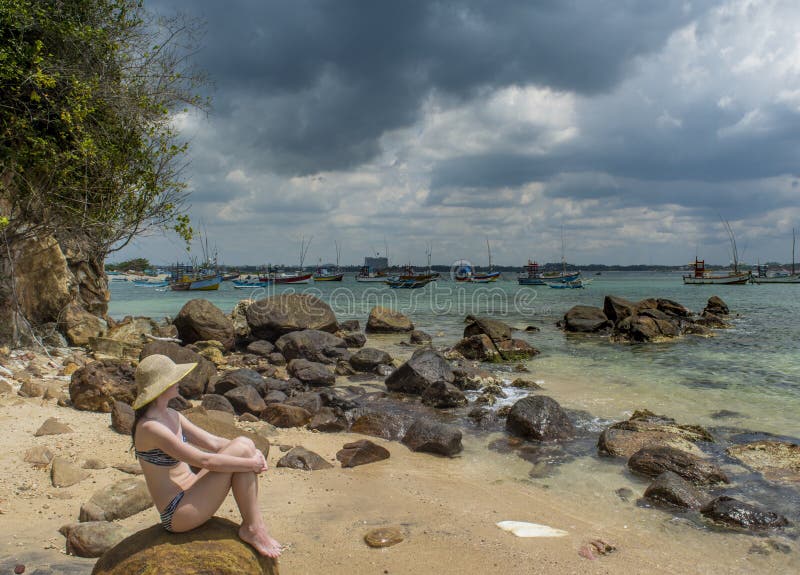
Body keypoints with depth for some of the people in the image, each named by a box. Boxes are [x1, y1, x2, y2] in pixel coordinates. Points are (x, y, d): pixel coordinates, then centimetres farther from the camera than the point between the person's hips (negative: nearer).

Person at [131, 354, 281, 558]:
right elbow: (204, 460, -24)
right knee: (241, 448, -18)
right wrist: (251, 464, -16)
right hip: (177, 515, -9)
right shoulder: (150, 427, -20)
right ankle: (252, 529, -7)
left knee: (245, 444, -7)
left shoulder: (171, 416, 9)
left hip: (189, 496, 9)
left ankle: (255, 524, -6)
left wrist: (254, 454, -6)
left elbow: (213, 443, 9)